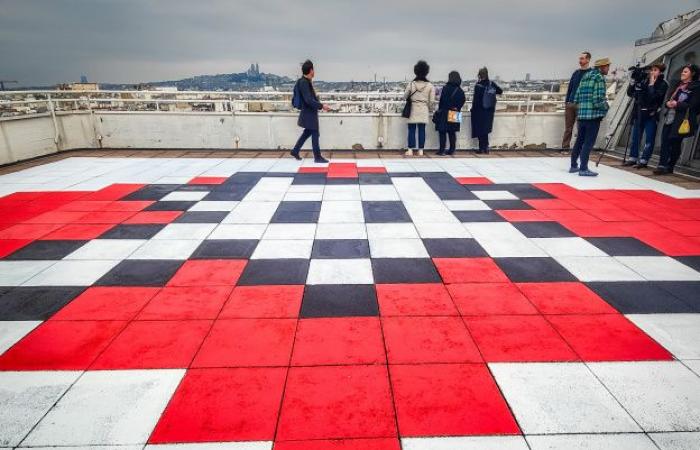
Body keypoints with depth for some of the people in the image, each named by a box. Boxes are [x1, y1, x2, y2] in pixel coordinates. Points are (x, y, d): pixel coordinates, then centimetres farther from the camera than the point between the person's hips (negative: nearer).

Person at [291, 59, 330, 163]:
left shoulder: (305, 81, 8)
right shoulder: (304, 83, -21)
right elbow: (309, 100, -26)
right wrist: (321, 106, -21)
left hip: (308, 112, 10)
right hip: (309, 113, -10)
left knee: (307, 132, 20)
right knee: (315, 134, 0)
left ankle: (295, 151, 27)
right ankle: (317, 157, 10)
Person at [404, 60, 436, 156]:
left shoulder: (411, 84, -6)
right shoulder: (430, 85, -3)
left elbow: (405, 97, 5)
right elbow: (432, 101, -2)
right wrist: (429, 109, 15)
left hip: (413, 110, -1)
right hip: (424, 111, 1)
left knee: (412, 130, 5)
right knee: (422, 130, 5)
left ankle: (410, 150, 3)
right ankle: (420, 150, 7)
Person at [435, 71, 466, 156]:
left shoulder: (446, 88, -10)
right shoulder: (460, 90, 4)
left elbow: (442, 101, -10)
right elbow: (463, 100, 2)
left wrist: (439, 110, -2)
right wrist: (457, 108, 7)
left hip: (445, 113, -5)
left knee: (442, 132, -1)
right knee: (452, 132, 11)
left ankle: (442, 150, -4)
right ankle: (452, 150, 14)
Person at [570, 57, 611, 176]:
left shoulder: (585, 76, 17)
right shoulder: (599, 78, -7)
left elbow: (577, 97, 15)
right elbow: (598, 99, -15)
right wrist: (606, 106, 2)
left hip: (581, 114, 8)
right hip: (594, 114, -8)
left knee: (580, 140, 14)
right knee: (589, 142, -6)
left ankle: (573, 166, 19)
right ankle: (583, 169, -6)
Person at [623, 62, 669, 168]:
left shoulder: (662, 84, -3)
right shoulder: (643, 81, 9)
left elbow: (654, 97, -16)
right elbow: (630, 93, 8)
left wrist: (651, 84, -11)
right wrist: (633, 82, -5)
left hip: (651, 115, -5)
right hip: (639, 113, 5)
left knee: (649, 139, -2)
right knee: (635, 137, 8)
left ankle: (644, 160, 2)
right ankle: (633, 158, 16)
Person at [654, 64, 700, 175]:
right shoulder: (679, 85, 21)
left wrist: (677, 104, -17)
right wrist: (668, 103, -2)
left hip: (681, 120, -6)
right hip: (669, 117, 6)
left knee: (675, 143, -4)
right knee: (665, 141, -3)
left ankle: (669, 167, -1)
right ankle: (662, 165, -4)